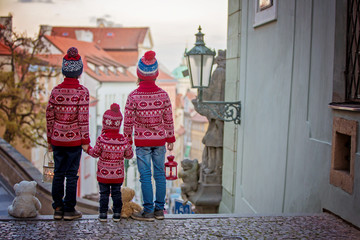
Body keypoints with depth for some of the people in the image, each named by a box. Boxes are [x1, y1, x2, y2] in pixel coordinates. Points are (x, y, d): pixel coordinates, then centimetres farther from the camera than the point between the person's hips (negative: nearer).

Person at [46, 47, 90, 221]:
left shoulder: (55, 90, 2)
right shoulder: (82, 91, -10)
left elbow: (49, 115, 5)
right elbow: (83, 117, -12)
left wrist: (50, 138, 14)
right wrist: (86, 140, -5)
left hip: (57, 139, 4)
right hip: (74, 139, -4)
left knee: (58, 173, 12)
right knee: (72, 174, 4)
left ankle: (58, 208, 18)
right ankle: (69, 209, 10)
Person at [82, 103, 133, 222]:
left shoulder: (101, 139, -15)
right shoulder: (123, 140, -7)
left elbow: (96, 153, -6)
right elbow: (129, 155, 2)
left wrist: (88, 149, 11)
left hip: (104, 173, -2)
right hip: (118, 174, 2)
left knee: (104, 193, 8)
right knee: (116, 193, 12)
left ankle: (103, 214, 11)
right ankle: (117, 214, 15)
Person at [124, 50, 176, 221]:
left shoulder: (133, 96, -12)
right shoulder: (163, 95, -4)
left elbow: (128, 121, -8)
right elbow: (168, 119, 2)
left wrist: (127, 142, 3)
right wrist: (170, 139, 13)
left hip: (142, 141, -3)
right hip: (159, 139, 3)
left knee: (145, 176, 2)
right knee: (159, 174, 10)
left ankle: (148, 211, 7)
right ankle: (159, 209, 17)